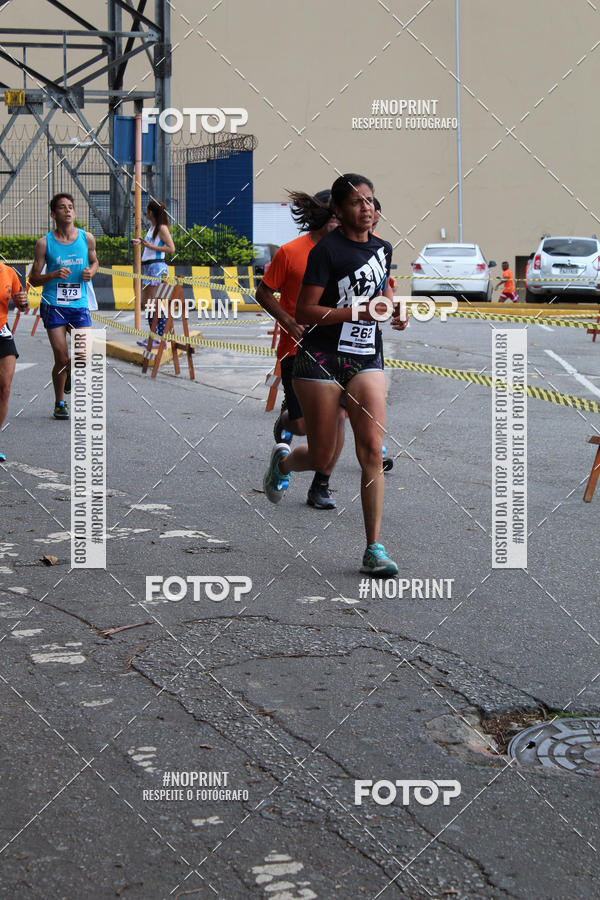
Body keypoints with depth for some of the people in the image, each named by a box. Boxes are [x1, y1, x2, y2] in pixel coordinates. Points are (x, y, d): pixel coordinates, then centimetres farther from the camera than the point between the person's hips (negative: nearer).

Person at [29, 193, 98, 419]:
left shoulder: (87, 238, 2)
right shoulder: (44, 243, -4)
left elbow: (94, 262, 20)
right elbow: (33, 279, 1)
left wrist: (90, 272, -3)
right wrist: (53, 275, -18)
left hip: (79, 305, 2)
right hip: (53, 305, -2)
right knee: (62, 358, -3)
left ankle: (70, 374, 25)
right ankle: (59, 403, 18)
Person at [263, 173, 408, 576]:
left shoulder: (383, 248, 9)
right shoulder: (327, 250, -11)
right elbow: (304, 312, -14)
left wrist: (393, 308, 8)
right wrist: (359, 312, -22)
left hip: (367, 360, 4)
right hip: (322, 358, -4)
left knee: (372, 450, -10)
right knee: (321, 458, 4)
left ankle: (374, 549, -6)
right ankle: (283, 460, 42)